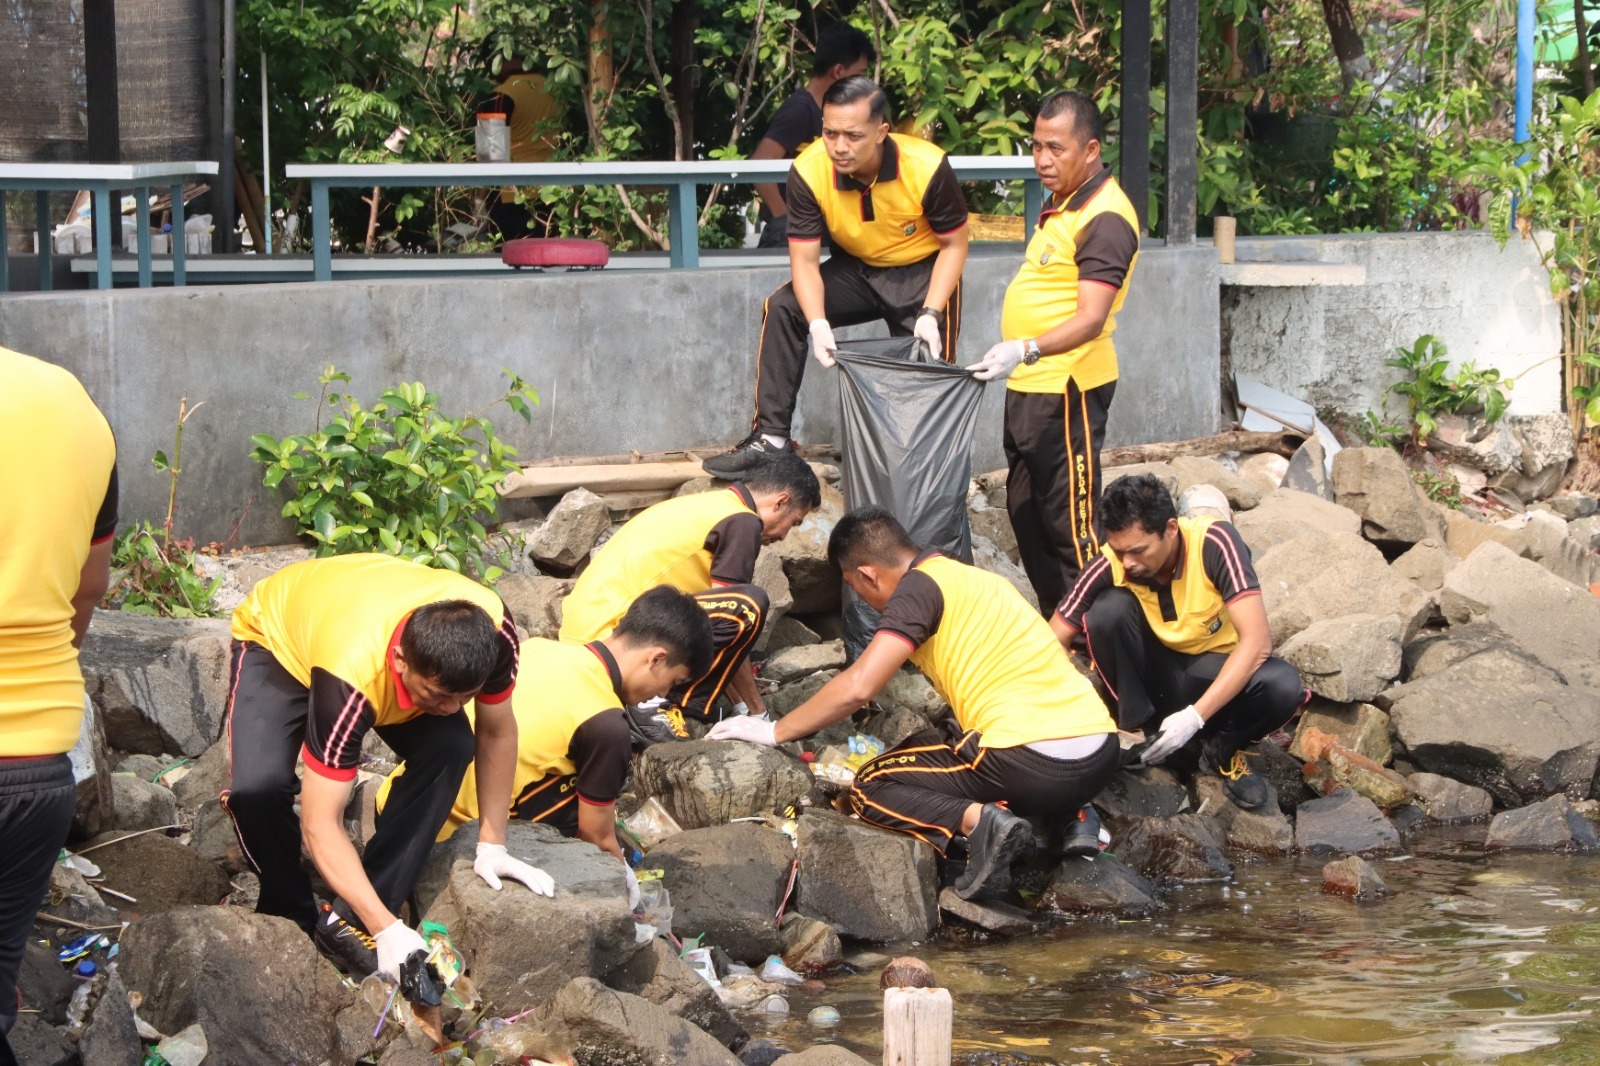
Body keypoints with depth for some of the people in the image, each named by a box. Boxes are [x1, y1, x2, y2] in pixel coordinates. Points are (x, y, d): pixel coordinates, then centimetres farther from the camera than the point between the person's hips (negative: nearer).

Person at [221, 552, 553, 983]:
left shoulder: (490, 630, -34)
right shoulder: (352, 678, -47)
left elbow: (498, 733, -13)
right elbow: (320, 825, -41)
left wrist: (491, 846, -11)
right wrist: (388, 930, -44)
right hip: (277, 639, -4)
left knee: (450, 748, -23)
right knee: (259, 786, -30)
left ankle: (350, 920, -13)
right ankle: (294, 918, -2)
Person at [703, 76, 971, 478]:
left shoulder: (928, 168, -29)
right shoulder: (809, 172, -25)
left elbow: (954, 244, -15)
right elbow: (805, 259, -18)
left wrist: (931, 315, -26)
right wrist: (818, 323, -35)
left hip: (922, 272, -2)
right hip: (857, 270, 3)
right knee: (782, 308, -16)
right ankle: (771, 436, -14)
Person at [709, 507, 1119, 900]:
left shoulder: (918, 587, -3)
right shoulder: (977, 579, 23)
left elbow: (858, 686, -12)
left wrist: (775, 732, 0)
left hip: (1034, 763, -8)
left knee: (870, 787, 9)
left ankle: (978, 821, -15)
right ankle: (1069, 818, 10)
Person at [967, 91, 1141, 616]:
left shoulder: (1105, 220, -18)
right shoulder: (1063, 203, 13)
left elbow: (1091, 319, -27)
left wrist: (1027, 350, -40)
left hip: (1067, 389, -11)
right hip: (1029, 384, 11)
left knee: (1070, 521, -7)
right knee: (1026, 510, 16)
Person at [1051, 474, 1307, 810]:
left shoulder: (1215, 544, -26)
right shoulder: (1110, 566, -20)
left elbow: (1257, 641, -31)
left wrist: (1194, 717, -37)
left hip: (1216, 674, -1)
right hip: (1156, 671, 1)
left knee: (1283, 685, -34)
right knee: (1110, 607, -28)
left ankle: (1224, 749, -2)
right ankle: (1136, 730, -10)